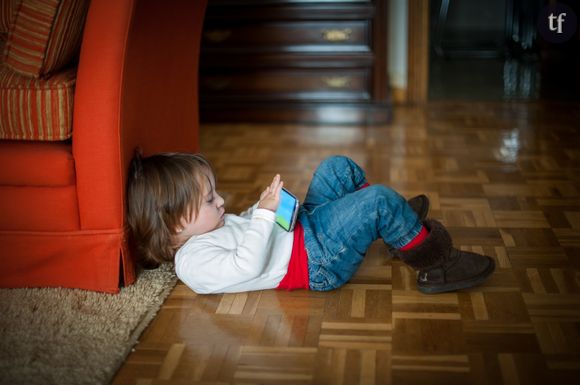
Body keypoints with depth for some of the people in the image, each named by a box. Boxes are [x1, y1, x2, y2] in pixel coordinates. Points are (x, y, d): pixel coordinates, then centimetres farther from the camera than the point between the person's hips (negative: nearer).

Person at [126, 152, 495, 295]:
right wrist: (264, 214, -26)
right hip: (318, 262, -11)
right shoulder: (193, 262, -20)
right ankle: (435, 263, -2)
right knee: (380, 200, -21)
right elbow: (248, 266, -31)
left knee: (338, 168, 12)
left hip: (305, 227, 11)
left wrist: (260, 208, 2)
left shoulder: (202, 230, 9)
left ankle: (394, 226, 26)